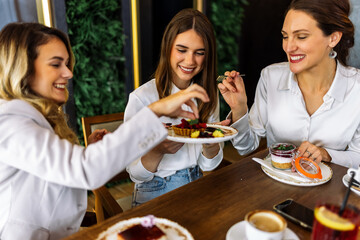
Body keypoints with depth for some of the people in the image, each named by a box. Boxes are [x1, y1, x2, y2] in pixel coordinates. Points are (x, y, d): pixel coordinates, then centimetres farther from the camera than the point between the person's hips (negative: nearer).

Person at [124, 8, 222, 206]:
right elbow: (135, 174, -11)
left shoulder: (208, 95, 2)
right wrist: (158, 150, -31)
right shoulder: (141, 98, -14)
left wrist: (210, 143, -18)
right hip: (155, 194, -5)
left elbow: (208, 166, 4)